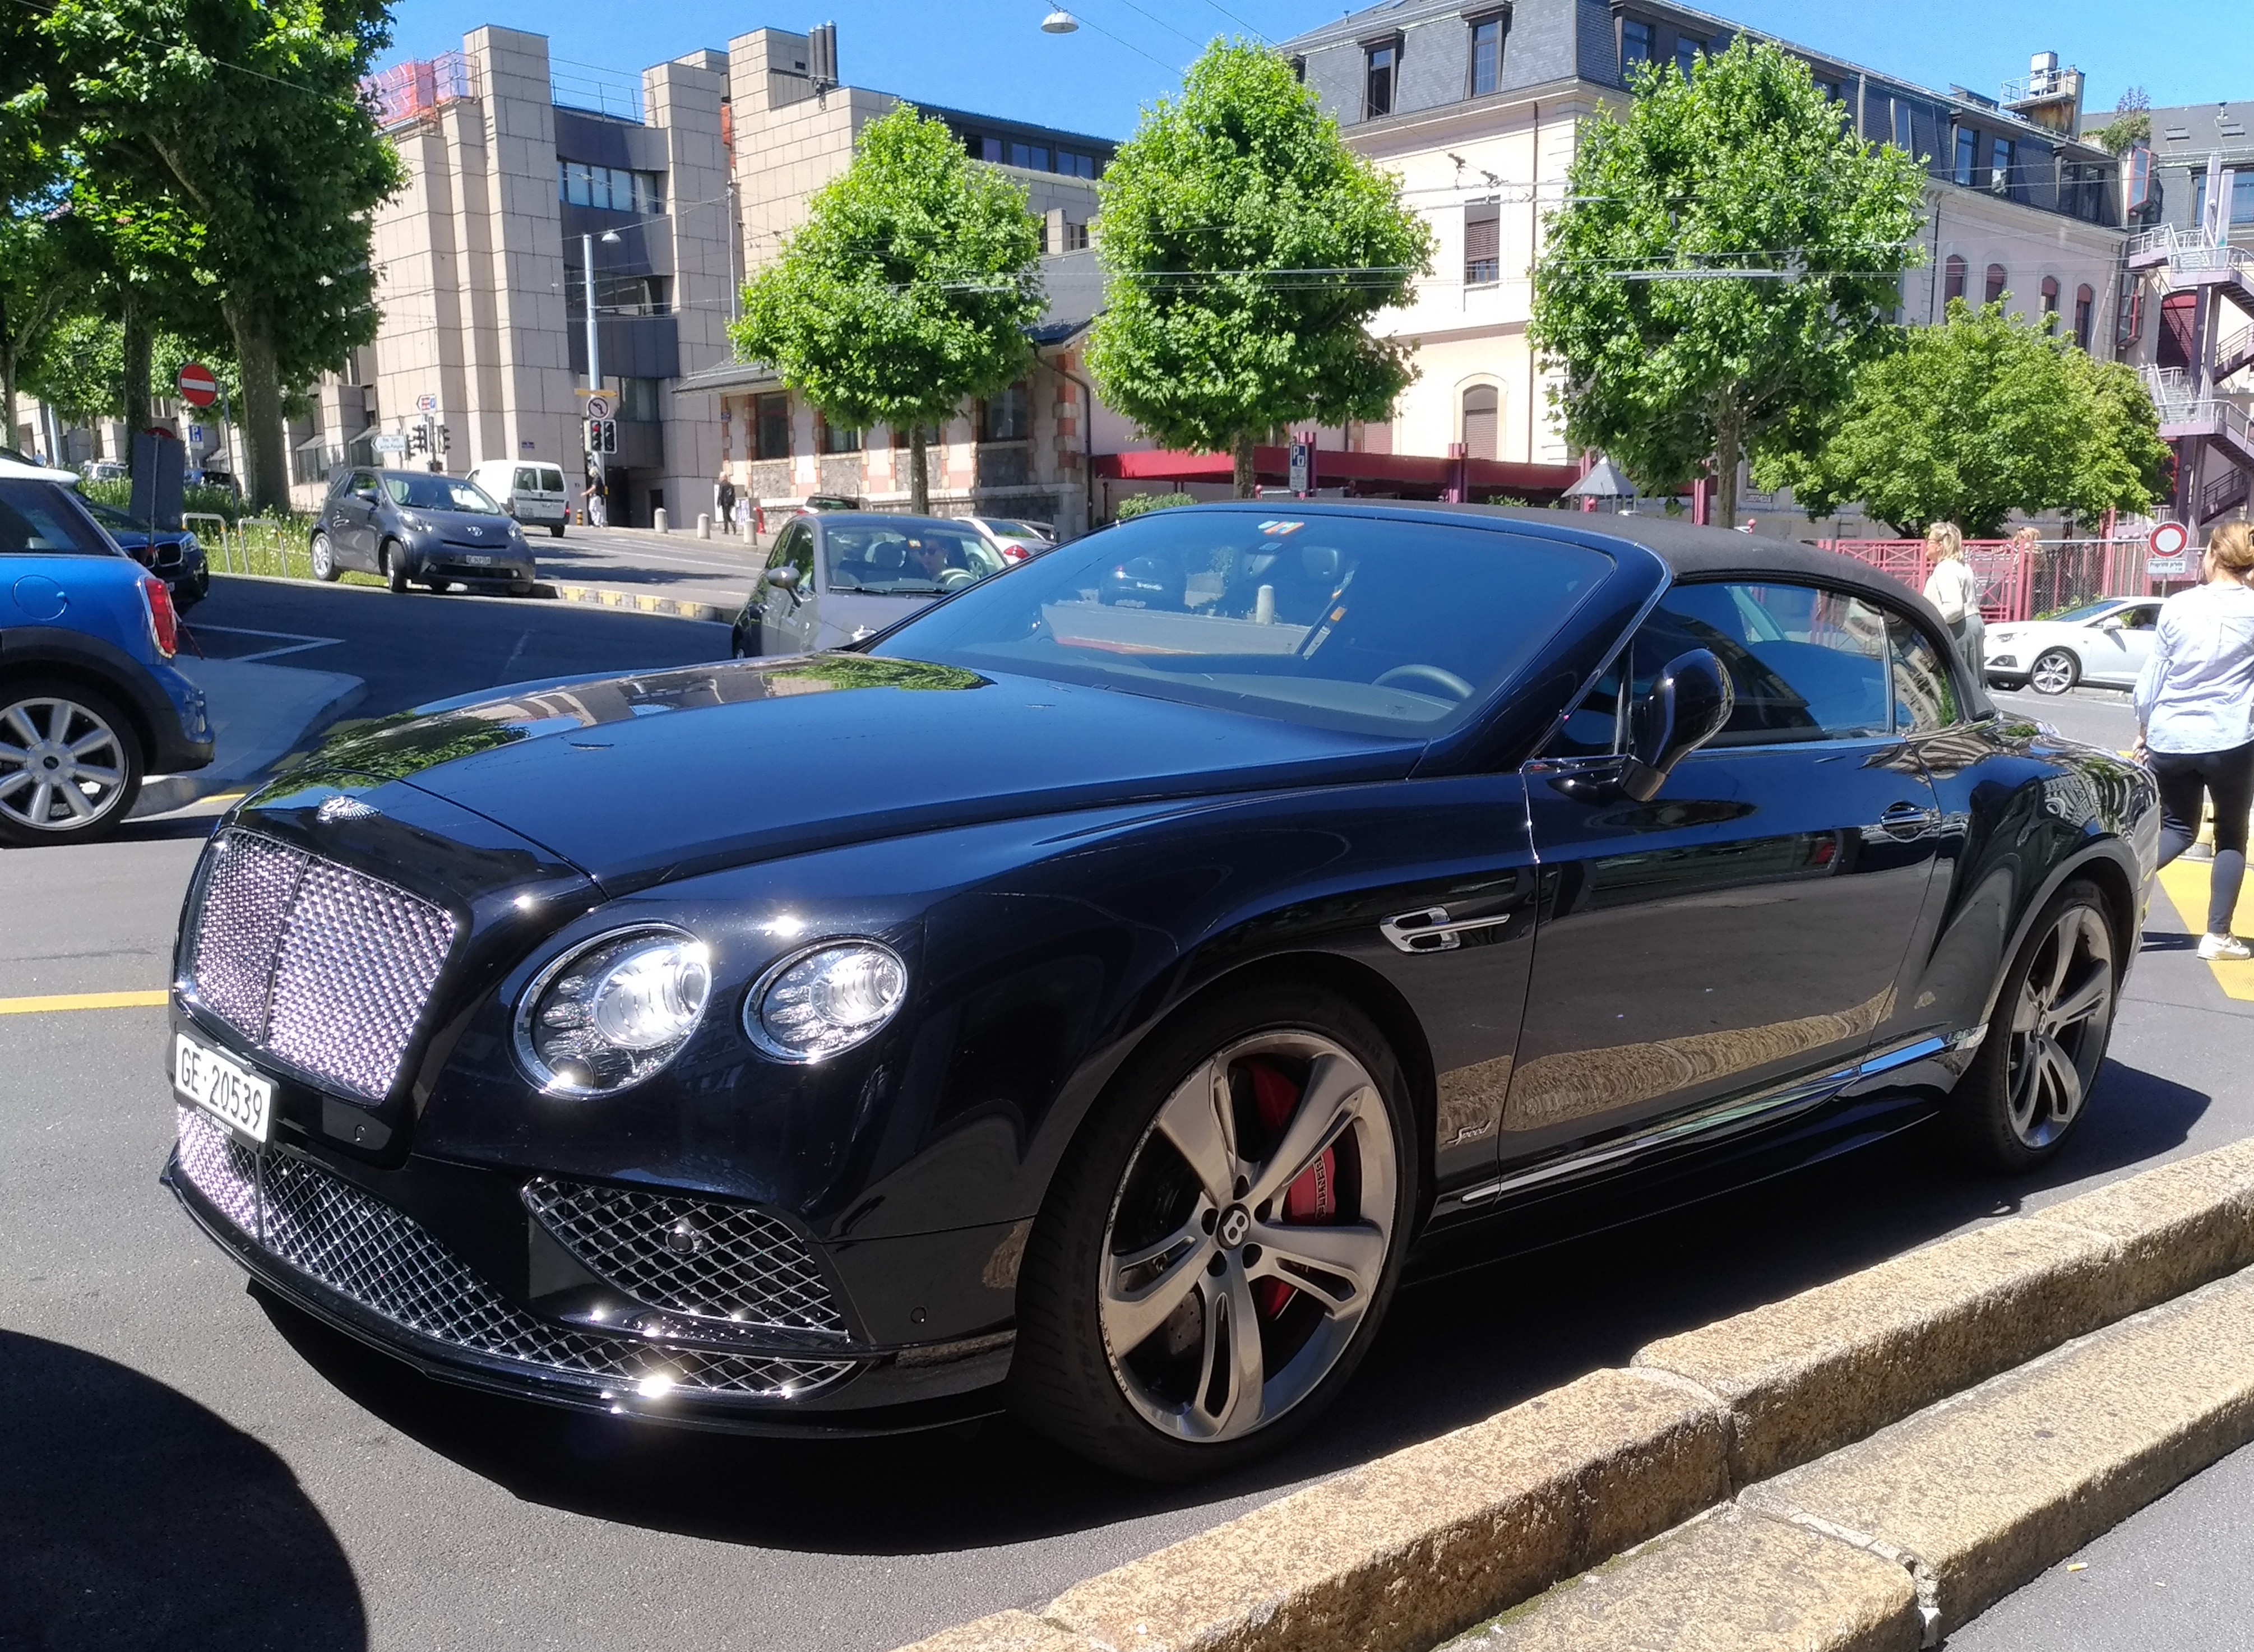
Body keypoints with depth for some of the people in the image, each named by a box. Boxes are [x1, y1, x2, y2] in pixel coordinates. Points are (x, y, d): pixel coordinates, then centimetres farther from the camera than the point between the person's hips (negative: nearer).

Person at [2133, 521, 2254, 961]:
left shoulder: (2177, 606, -1)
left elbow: (2151, 678, 4)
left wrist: (2145, 729, 15)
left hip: (2170, 739, 2)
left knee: (2178, 829, 18)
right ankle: (2218, 936, 13)